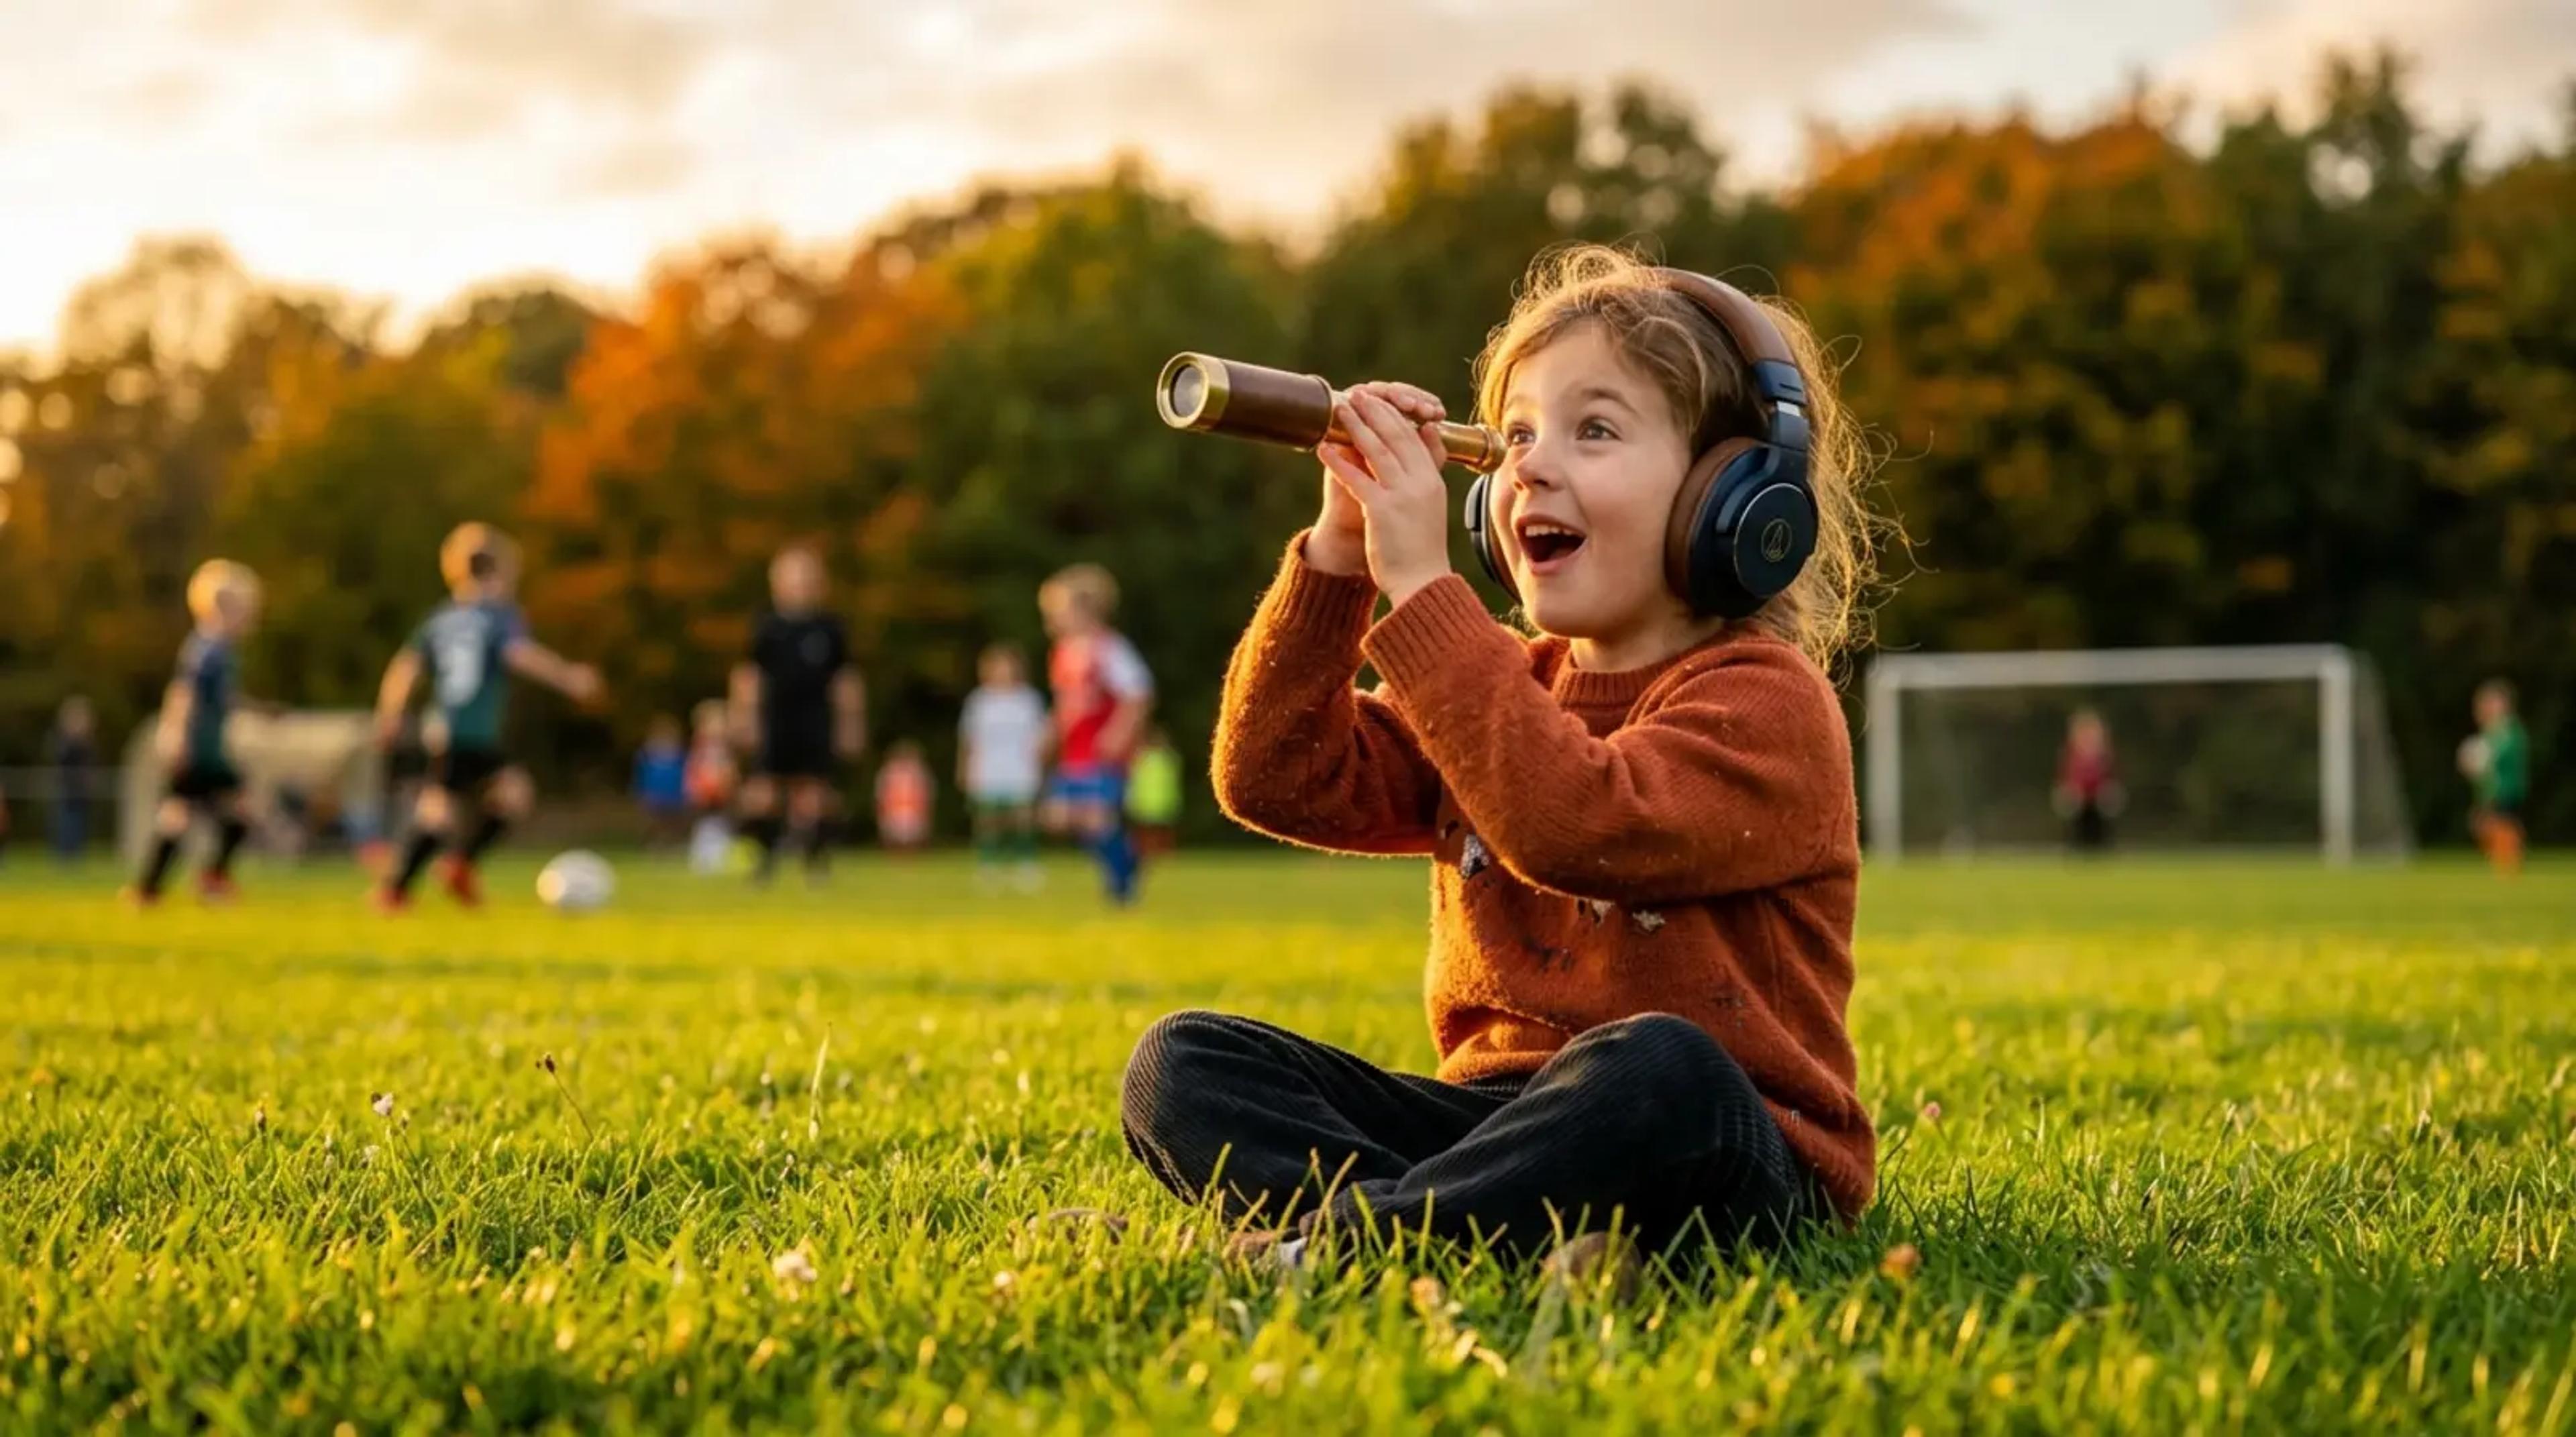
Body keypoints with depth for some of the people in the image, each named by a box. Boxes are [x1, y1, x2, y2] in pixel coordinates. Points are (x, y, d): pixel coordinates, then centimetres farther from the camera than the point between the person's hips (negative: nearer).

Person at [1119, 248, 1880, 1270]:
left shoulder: (1762, 699, -9)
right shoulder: (1510, 684, 15)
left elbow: (1574, 823, -29)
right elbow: (1279, 782, 4)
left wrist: (1419, 584, -24)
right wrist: (1337, 554, -7)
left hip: (1726, 1152, -7)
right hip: (1498, 1114, 7)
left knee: (1655, 1066, -40)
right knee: (1182, 1062, -7)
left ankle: (1310, 1241, -31)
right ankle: (1497, 1234, -30)